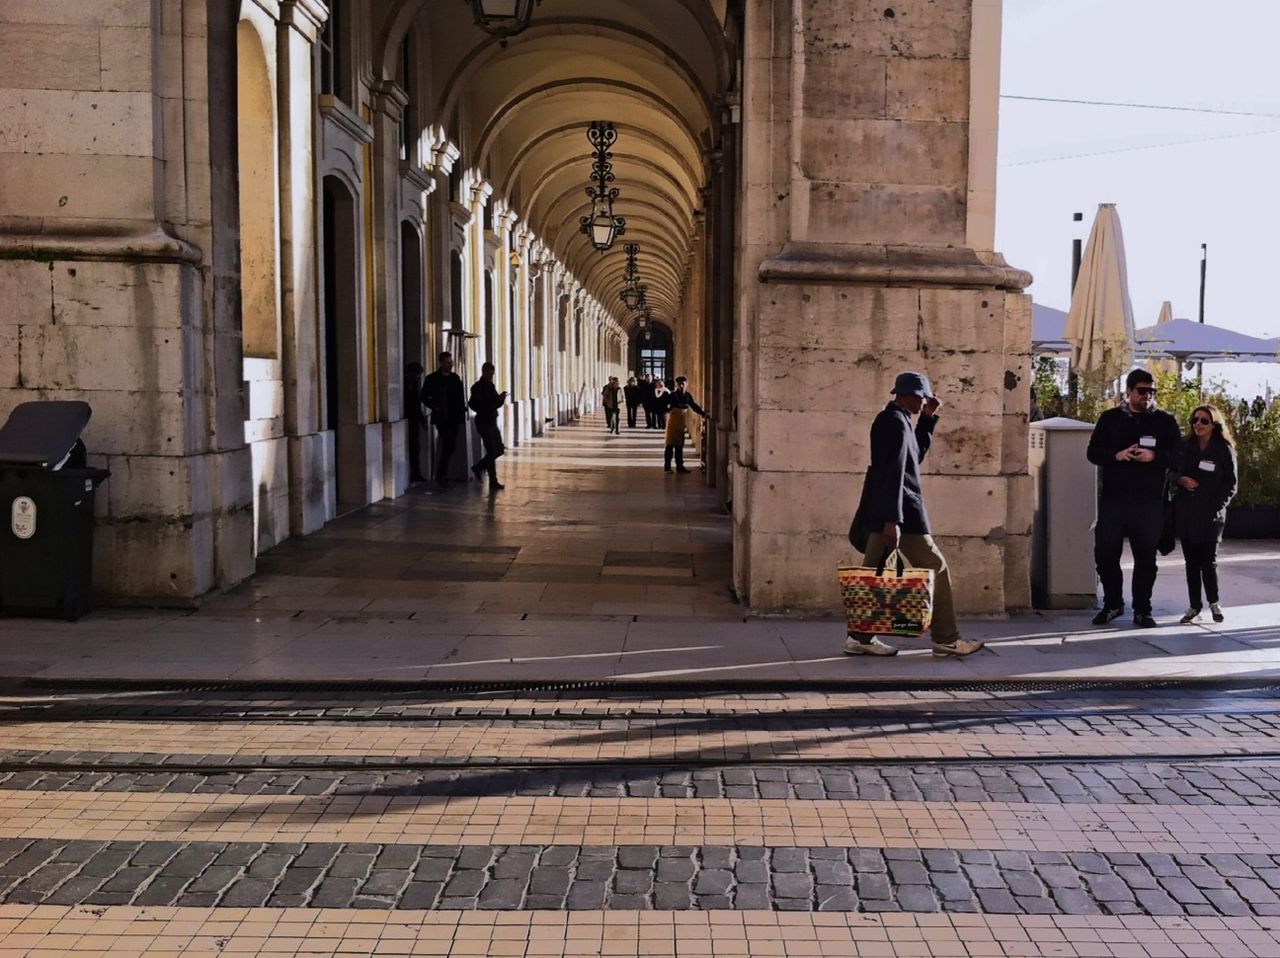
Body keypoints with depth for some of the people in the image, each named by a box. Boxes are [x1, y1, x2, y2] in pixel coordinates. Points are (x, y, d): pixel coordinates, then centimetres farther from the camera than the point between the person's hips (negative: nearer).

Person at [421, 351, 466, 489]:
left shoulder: (455, 377, 11)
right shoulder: (432, 379, -3)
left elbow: (460, 397, 17)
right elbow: (425, 397, 1)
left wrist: (461, 412, 6)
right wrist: (435, 407, -9)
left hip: (454, 418, 5)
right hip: (442, 418, -5)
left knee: (450, 446, 8)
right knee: (449, 446, -14)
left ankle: (442, 475, 20)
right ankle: (441, 476, -4)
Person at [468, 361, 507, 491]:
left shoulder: (490, 386, 16)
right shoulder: (478, 387, -8)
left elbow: (497, 404, 20)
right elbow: (473, 404, -17)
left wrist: (501, 397, -2)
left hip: (492, 422, 8)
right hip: (483, 422, -8)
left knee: (499, 449, 9)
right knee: (492, 451, -10)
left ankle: (478, 468, 23)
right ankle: (493, 482, -5)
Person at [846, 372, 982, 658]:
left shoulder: (887, 419, 16)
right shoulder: (897, 422, -14)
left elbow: (915, 454, 28)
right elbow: (894, 473, -22)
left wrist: (928, 419, 20)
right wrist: (893, 519, -27)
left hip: (879, 513, 10)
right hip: (901, 512, -10)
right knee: (936, 570, 1)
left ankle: (860, 637, 8)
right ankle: (945, 638, 6)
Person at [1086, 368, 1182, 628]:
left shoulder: (1165, 421, 7)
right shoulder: (1110, 418, 9)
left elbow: (1178, 458, 2)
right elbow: (1093, 452, 5)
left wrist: (1154, 457, -18)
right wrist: (1116, 455, -14)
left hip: (1149, 501, -1)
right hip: (1113, 499, 1)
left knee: (1146, 558, 4)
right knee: (1105, 553, 2)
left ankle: (1142, 610, 15)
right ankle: (1112, 604, 19)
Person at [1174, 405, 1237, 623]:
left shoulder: (1224, 450, 1)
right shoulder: (1184, 446, 8)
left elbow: (1230, 484, 1)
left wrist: (1217, 505, -11)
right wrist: (1181, 479, -7)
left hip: (1211, 514, -3)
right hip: (1186, 513, 3)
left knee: (1208, 560, -2)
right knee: (1191, 561, 4)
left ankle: (1213, 602, 19)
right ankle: (1194, 607, 10)